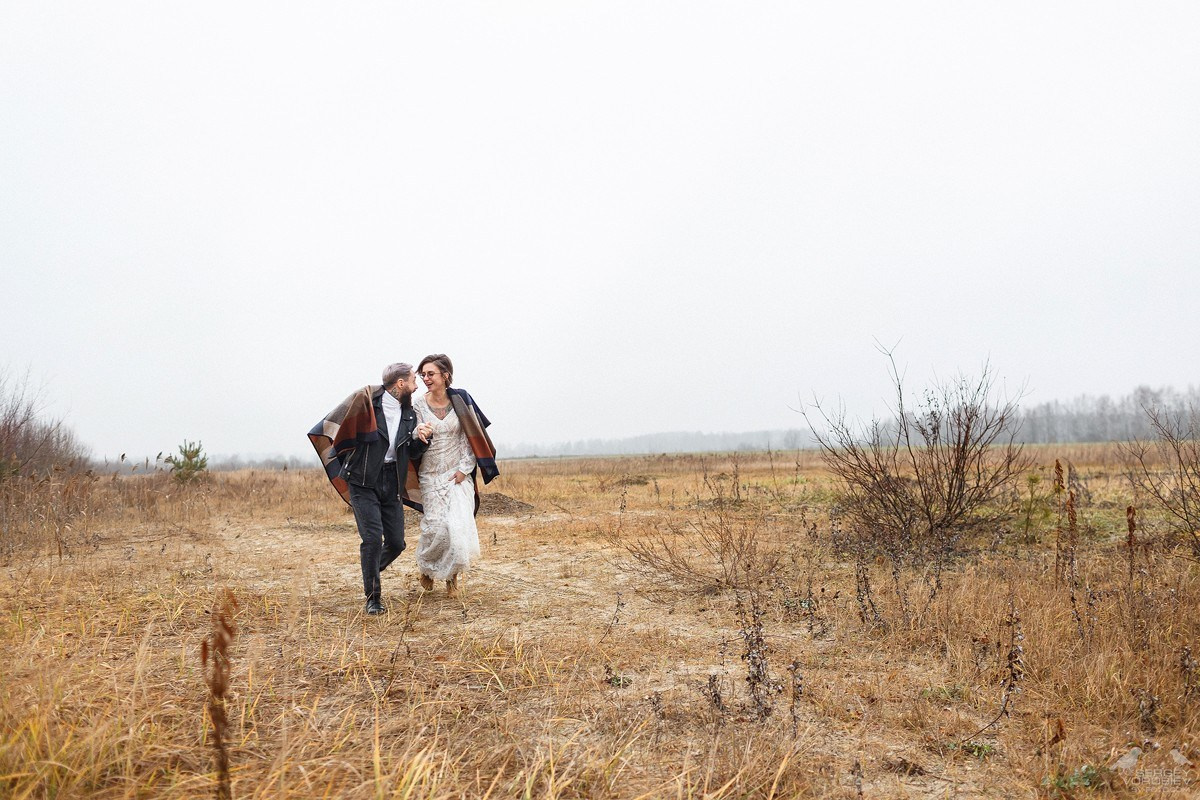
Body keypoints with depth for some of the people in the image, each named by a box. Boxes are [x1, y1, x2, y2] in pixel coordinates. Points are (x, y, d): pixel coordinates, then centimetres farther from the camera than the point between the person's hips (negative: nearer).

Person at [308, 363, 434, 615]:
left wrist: (418, 438, -6)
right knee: (373, 538, -13)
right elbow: (333, 426, -4)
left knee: (396, 543, 4)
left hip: (391, 484, 6)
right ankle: (373, 597, 2)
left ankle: (371, 572, 35)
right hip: (364, 482, -5)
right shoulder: (367, 400, -9)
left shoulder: (409, 414, 9)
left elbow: (412, 454, 13)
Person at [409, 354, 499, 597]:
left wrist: (464, 469, -6)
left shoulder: (460, 400, -2)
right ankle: (426, 568, 26)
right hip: (430, 476, 0)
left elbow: (471, 438, 0)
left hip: (458, 475, 0)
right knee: (435, 528, -4)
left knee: (459, 525, -10)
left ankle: (452, 575, 13)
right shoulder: (419, 405, -3)